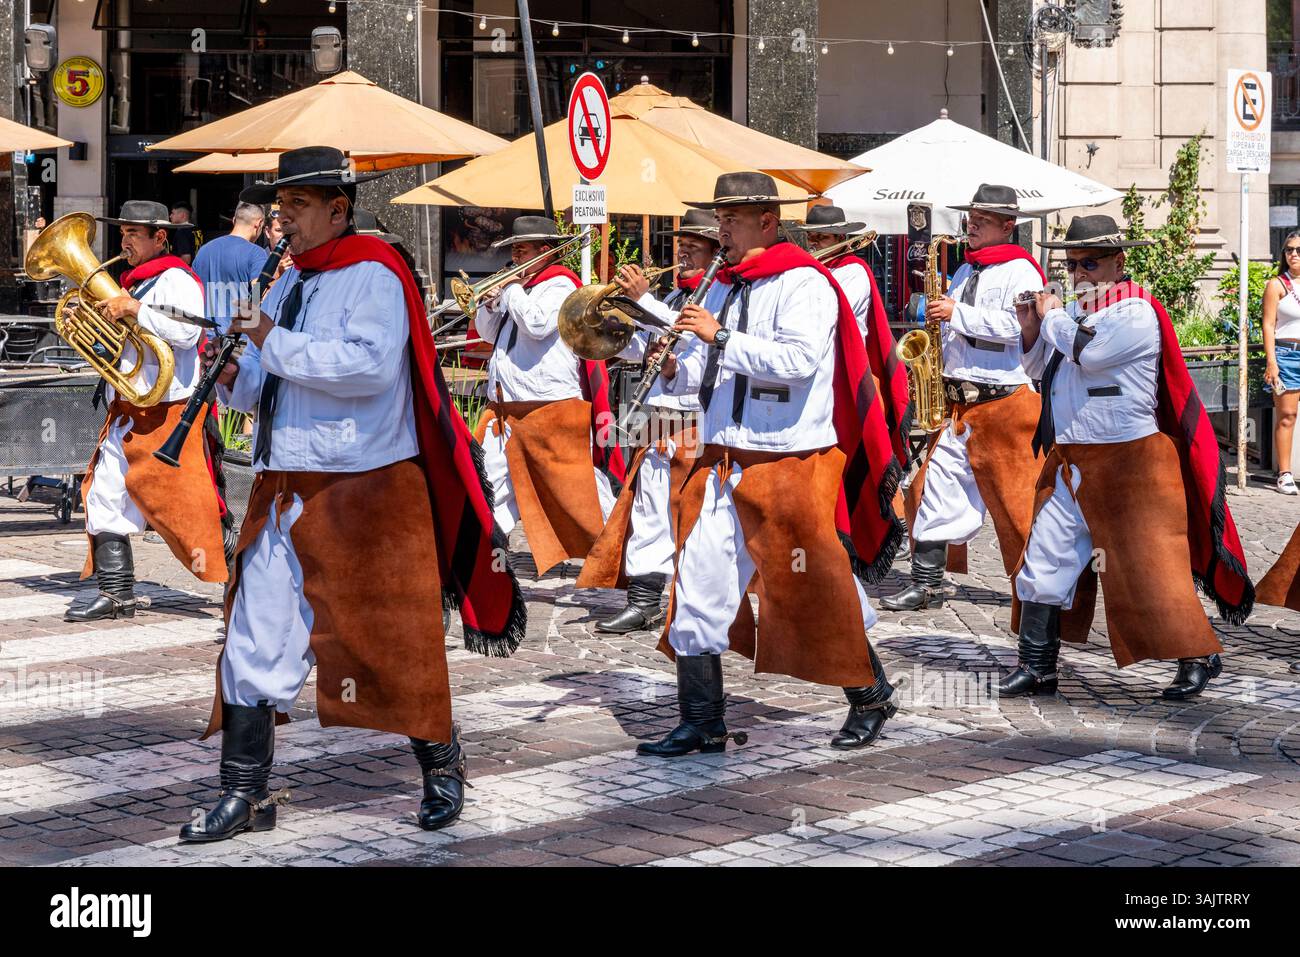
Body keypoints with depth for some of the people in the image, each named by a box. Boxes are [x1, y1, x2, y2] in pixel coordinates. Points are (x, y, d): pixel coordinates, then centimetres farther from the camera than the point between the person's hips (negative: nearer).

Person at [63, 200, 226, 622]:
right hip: (125, 411, 9)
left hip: (166, 412, -9)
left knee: (189, 508, -9)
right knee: (105, 500, 5)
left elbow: (187, 332, -24)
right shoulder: (133, 282, 20)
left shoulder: (175, 279, -8)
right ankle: (116, 594, 10)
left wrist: (134, 310, -22)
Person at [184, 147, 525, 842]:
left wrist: (278, 345, -20)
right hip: (283, 490, 7)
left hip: (362, 492, -7)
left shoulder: (372, 274, -8)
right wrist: (234, 379, -1)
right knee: (254, 639, 3)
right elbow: (262, 386, 21)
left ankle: (442, 767, 23)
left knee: (390, 639, 3)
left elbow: (371, 365, -24)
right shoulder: (291, 284, 17)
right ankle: (245, 794, 10)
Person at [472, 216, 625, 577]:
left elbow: (536, 324, -22)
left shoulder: (560, 284, -6)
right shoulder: (519, 285, 19)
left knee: (582, 490, -1)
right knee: (488, 489, 2)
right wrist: (491, 301, 3)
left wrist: (513, 289, -9)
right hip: (506, 409, 8)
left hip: (551, 409, -8)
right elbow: (488, 332, 22)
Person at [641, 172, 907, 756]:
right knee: (696, 590, 1)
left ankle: (870, 698, 23)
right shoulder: (721, 288, 15)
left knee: (816, 596, 2)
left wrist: (721, 337, -22)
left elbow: (798, 361, -22)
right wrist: (676, 372, -4)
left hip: (789, 465, -7)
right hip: (721, 465, 7)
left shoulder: (803, 284, -8)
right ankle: (702, 724, 9)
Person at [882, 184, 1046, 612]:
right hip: (958, 399, 8)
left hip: (1004, 402, -8)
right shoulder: (964, 272, 18)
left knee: (1018, 498, -3)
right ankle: (926, 583, 8)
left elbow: (1015, 324, -21)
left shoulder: (1020, 271, -6)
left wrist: (957, 314, -18)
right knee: (936, 485, 4)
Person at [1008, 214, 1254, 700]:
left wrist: (1052, 318, -8)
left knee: (1147, 567, -3)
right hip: (1070, 461, 8)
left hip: (1129, 464, -8)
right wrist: (1031, 329, 3)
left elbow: (1088, 352, -25)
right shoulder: (1075, 312, 12)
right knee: (1044, 558, 5)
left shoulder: (1135, 311, -11)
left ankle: (1199, 658, 13)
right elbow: (1041, 366, 22)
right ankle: (1037, 667, 12)